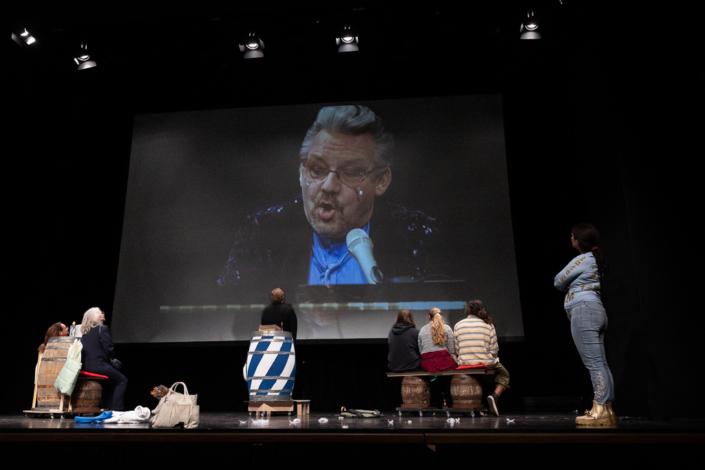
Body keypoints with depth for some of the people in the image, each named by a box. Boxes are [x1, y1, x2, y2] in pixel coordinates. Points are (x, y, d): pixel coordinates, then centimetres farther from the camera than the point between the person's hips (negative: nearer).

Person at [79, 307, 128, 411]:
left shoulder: (85, 332, 12)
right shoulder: (103, 328, -10)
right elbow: (109, 349, -13)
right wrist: (112, 359, 7)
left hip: (86, 366, 8)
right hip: (99, 365, -8)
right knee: (122, 380, 4)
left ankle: (109, 408, 21)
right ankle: (117, 409, -3)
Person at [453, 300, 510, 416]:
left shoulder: (457, 325, 1)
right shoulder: (488, 325, -2)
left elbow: (457, 350, 0)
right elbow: (494, 350, -4)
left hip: (464, 364, 3)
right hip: (486, 363, -3)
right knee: (503, 375, 26)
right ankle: (495, 396, -2)